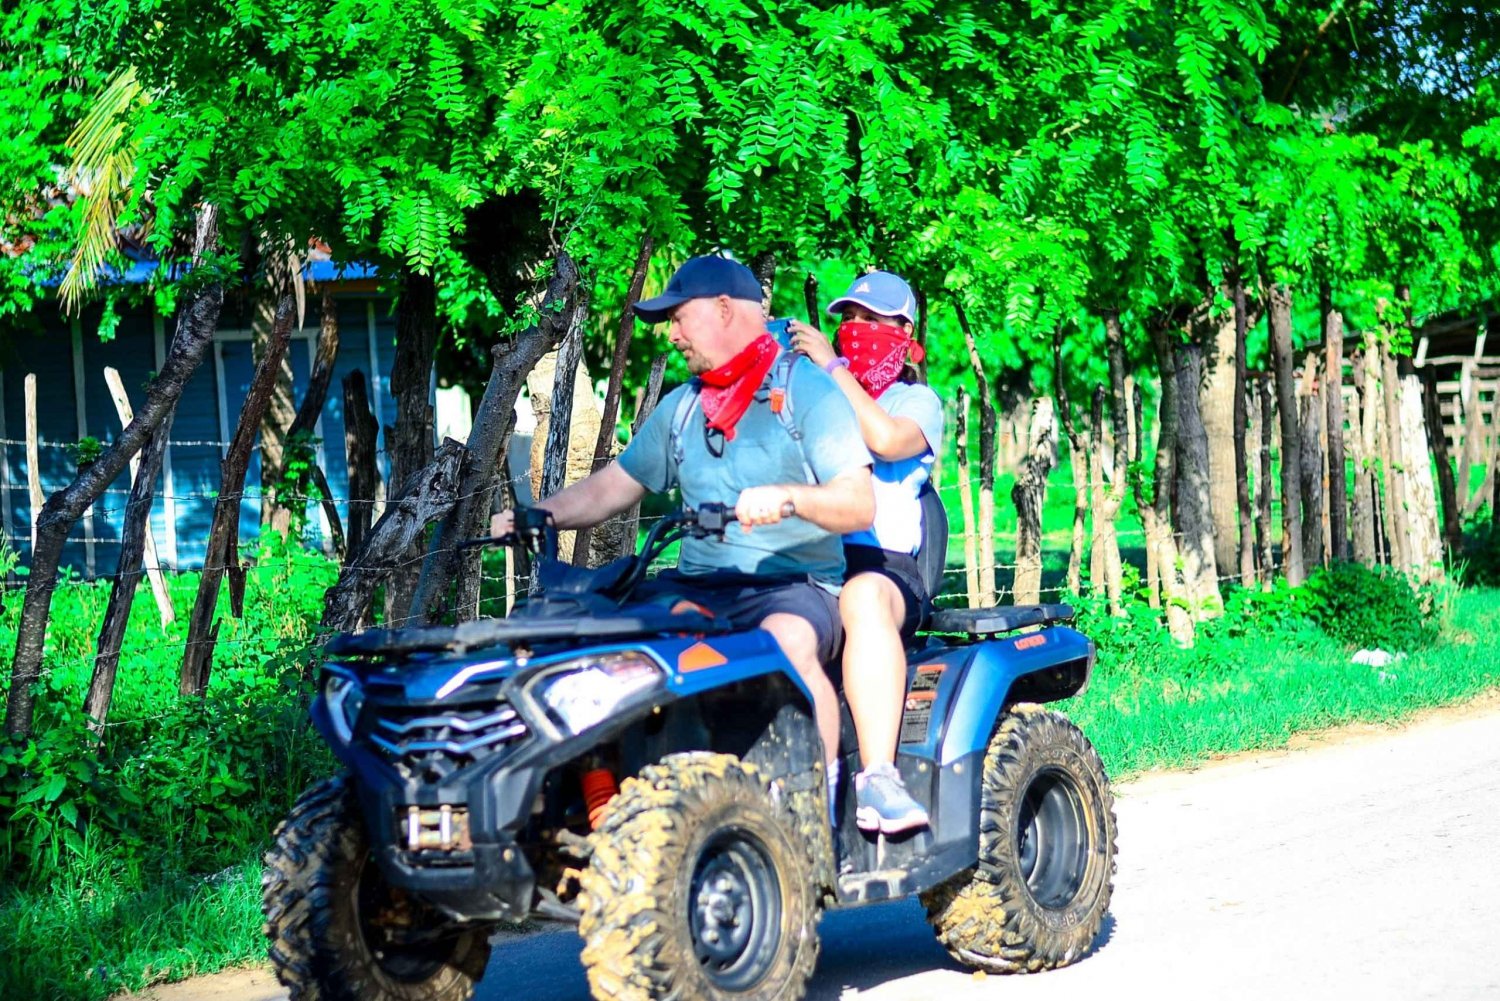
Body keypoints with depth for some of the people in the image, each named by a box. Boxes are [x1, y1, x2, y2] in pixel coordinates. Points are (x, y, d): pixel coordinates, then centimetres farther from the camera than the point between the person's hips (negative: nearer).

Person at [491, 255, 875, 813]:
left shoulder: (807, 390, -1)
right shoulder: (681, 407, 21)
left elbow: (859, 505, -11)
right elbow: (613, 487, 21)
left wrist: (789, 498, -30)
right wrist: (539, 516, 4)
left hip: (795, 586, -6)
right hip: (698, 587, 6)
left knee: (788, 640, -39)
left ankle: (822, 791, -29)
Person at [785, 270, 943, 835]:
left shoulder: (917, 401, 16)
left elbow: (889, 441, -9)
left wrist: (834, 367, -7)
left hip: (881, 564, -4)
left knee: (864, 598, -42)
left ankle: (878, 779, -51)